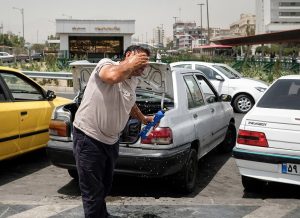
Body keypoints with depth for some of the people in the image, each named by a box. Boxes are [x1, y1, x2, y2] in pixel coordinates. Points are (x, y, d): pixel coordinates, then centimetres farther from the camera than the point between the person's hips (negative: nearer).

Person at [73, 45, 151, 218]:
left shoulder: (134, 81, 10)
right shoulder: (106, 64, -14)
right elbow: (113, 76, -40)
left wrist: (143, 118, 40)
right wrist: (131, 63, -24)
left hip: (111, 140, 9)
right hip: (88, 138, -8)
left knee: (105, 186, 24)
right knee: (93, 191, -1)